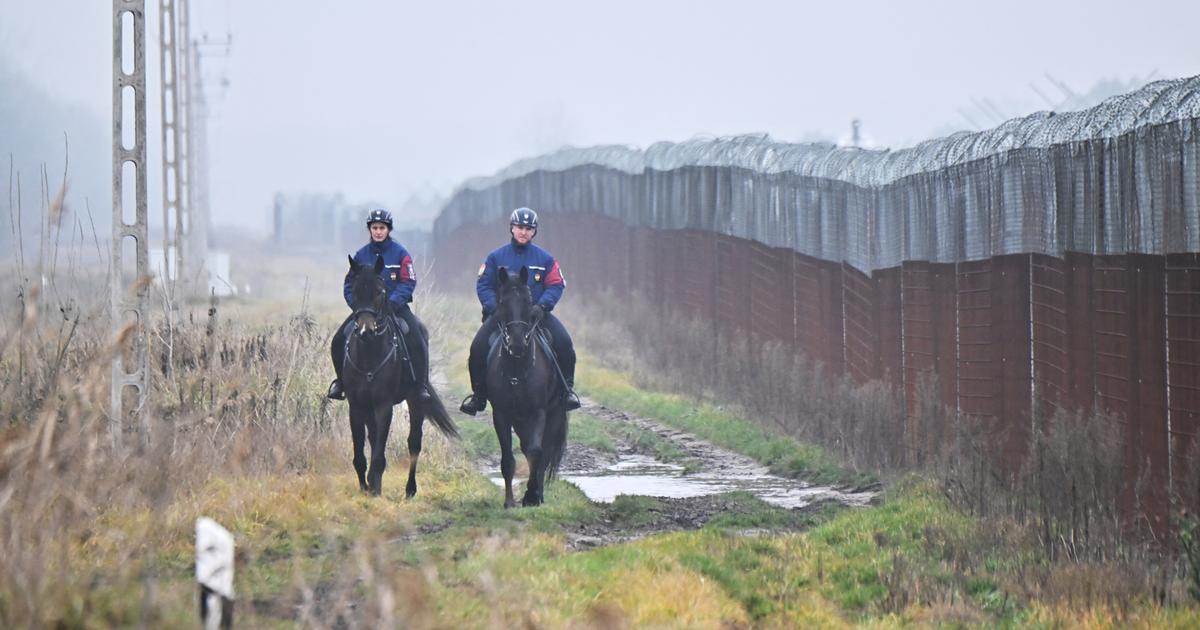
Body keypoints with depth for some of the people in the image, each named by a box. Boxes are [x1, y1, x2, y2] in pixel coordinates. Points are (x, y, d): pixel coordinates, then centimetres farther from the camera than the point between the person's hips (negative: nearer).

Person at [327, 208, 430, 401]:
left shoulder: (400, 253, -1)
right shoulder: (361, 255, 7)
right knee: (338, 341, -12)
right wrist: (355, 303, -8)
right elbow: (350, 283, 10)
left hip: (396, 306, -3)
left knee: (417, 333, -27)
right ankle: (341, 381, 10)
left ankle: (421, 385, -23)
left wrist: (393, 302, -20)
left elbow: (408, 283, -5)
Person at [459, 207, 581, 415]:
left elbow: (556, 286, 3)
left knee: (564, 343, -22)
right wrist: (494, 307, -13)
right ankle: (478, 394, -4)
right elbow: (483, 285, 4)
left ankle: (567, 388, -8)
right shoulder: (496, 257, 7)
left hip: (535, 313, 0)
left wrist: (541, 305, -15)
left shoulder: (545, 259, 7)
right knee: (478, 347, -21)